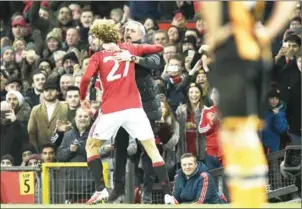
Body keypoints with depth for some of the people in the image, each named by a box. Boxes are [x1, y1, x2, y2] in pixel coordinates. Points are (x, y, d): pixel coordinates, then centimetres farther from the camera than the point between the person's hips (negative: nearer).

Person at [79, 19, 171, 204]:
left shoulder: (98, 57, 5)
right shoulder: (129, 48, 13)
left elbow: (86, 78, -9)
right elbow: (159, 48, 21)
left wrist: (83, 98, 8)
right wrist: (136, 55, 38)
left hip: (111, 111, -2)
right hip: (134, 107, 2)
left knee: (91, 146, 19)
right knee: (152, 149, 6)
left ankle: (101, 189, 7)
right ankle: (168, 194, -2)